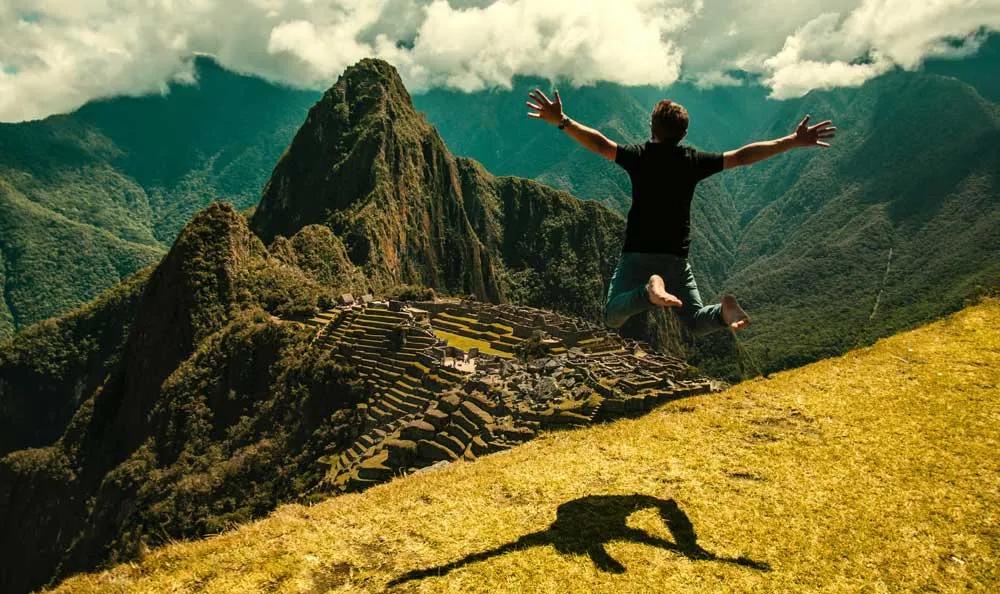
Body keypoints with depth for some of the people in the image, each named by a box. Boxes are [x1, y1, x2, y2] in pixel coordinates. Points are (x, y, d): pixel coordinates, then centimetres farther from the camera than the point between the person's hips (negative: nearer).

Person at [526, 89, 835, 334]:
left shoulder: (639, 155, -3)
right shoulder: (694, 161, 3)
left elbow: (601, 144, -14)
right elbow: (742, 156, 4)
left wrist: (561, 121, -14)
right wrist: (793, 141, 11)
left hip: (637, 253, -2)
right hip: (676, 257, 2)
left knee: (613, 317, 0)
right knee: (696, 322, 15)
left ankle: (649, 289, -29)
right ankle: (724, 309, -21)